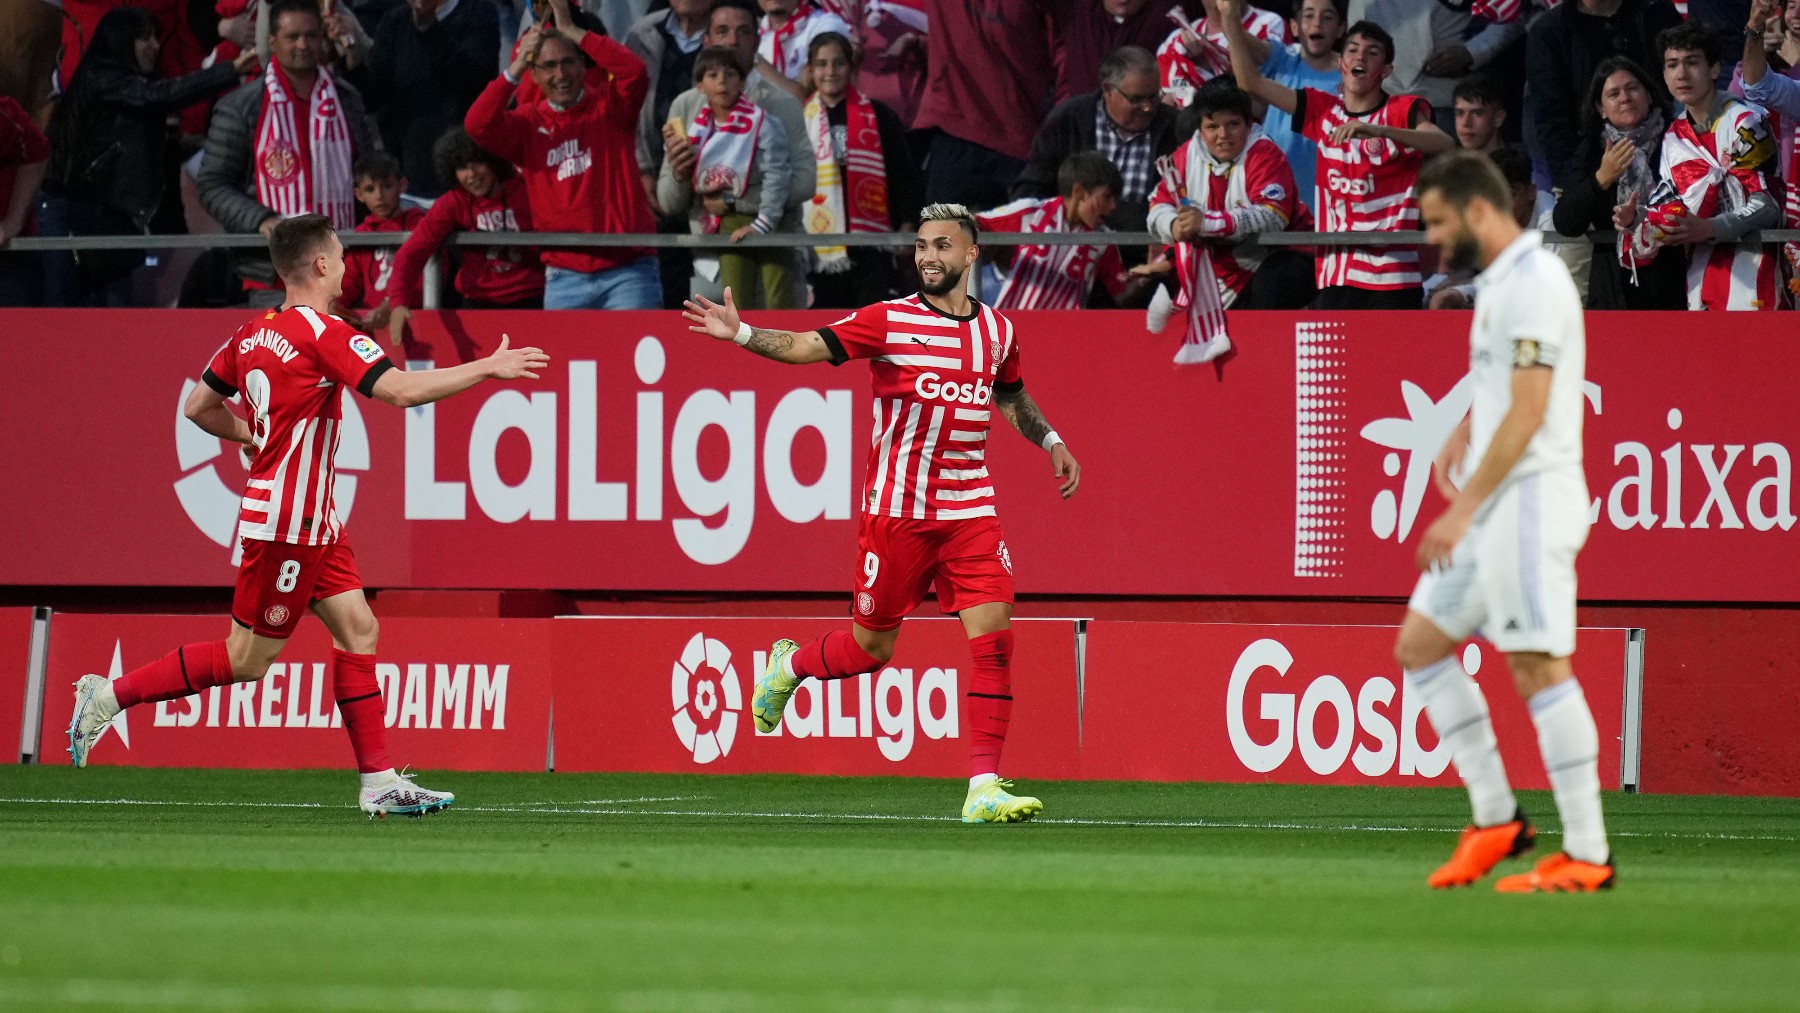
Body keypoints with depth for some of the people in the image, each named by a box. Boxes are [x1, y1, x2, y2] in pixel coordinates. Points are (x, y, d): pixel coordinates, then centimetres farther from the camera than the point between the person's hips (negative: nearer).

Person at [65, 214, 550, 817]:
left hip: (311, 523, 9)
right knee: (248, 660, -2)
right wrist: (489, 368, -16)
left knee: (357, 630, 6)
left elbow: (198, 408, 15)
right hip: (287, 523, -9)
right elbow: (402, 390, -24)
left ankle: (378, 782, 4)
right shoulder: (324, 333, -17)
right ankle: (110, 695, 3)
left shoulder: (254, 333, 8)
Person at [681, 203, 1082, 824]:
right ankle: (790, 666, 41)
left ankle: (983, 789, -10)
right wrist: (740, 334, -24)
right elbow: (808, 346, -11)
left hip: (971, 510, 3)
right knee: (873, 646, 7)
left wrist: (1049, 441, 19)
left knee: (993, 637, -12)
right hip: (896, 510, -3)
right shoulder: (890, 321, -4)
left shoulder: (997, 331, 9)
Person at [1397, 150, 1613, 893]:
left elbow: (1528, 412, -21)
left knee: (1538, 667, -11)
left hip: (1530, 496, -10)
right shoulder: (1500, 282, 16)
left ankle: (1587, 856, -10)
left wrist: (1461, 511, -22)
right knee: (1419, 645, 10)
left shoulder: (1535, 283, -15)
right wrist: (1462, 433, 10)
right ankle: (1495, 819, 12)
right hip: (1492, 505, 10)